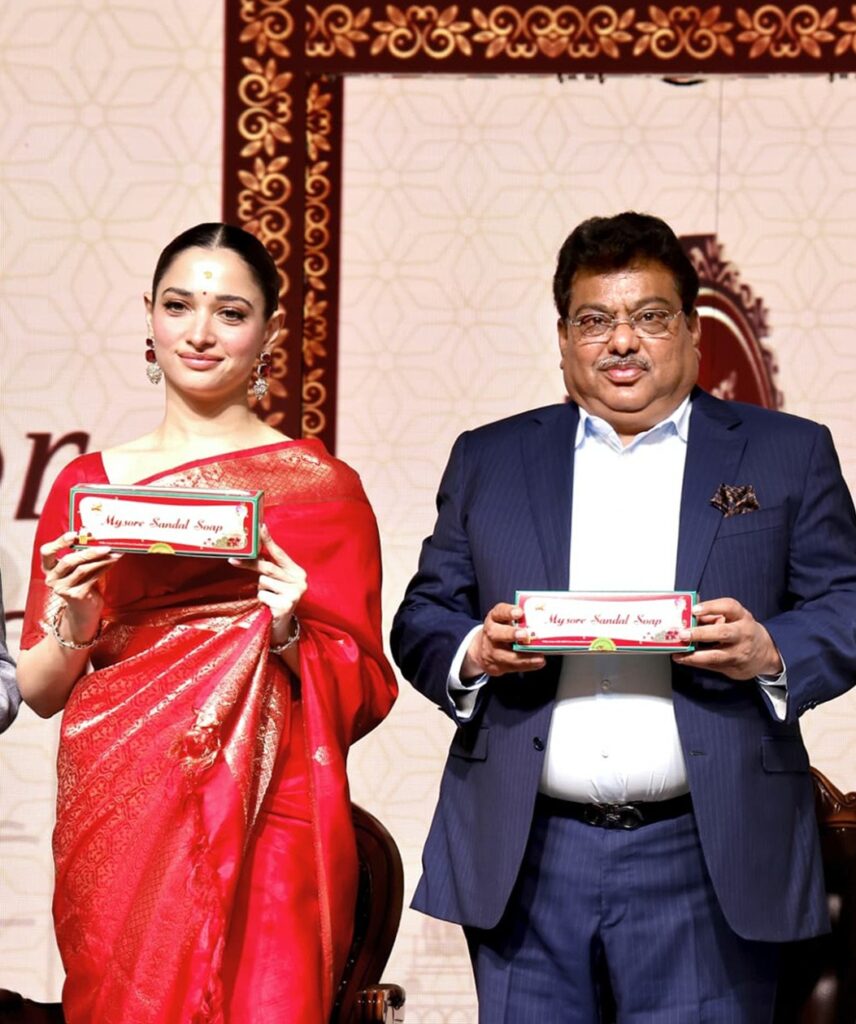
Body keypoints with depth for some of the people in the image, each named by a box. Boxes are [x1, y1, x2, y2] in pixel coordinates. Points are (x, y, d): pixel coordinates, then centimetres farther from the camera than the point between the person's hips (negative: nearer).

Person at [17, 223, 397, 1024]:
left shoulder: (320, 485, 1)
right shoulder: (88, 484, 8)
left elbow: (362, 688, 3)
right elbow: (38, 692, 10)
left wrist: (288, 633, -15)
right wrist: (75, 626, -9)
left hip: (265, 823, -2)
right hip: (115, 815, 2)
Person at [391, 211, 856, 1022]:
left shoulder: (787, 454, 9)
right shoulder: (488, 459, 14)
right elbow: (421, 618, 12)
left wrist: (770, 653, -15)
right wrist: (474, 653, -10)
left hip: (705, 863, -1)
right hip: (527, 860, 2)